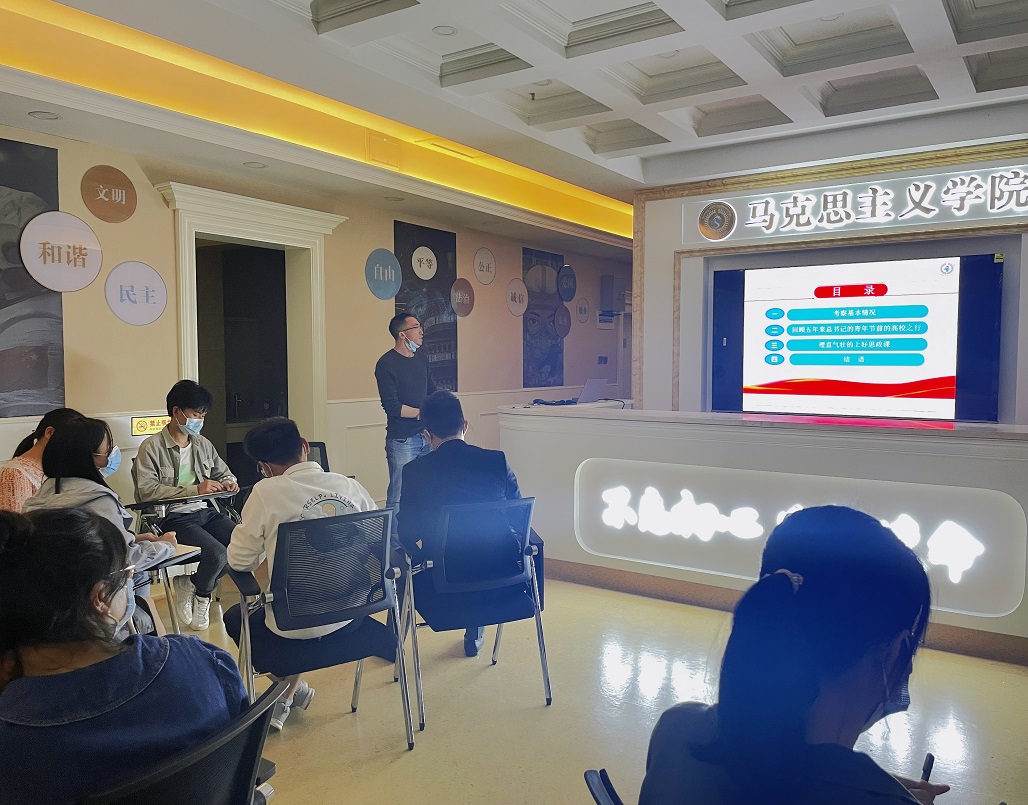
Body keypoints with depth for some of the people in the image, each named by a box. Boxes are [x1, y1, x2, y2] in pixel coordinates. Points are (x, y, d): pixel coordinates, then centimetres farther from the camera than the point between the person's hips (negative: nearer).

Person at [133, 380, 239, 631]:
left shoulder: (203, 444, 15)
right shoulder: (152, 447, -5)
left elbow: (224, 473, 27)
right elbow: (146, 491, -16)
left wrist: (229, 482, 1)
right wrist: (194, 490, -22)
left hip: (205, 512, 7)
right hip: (173, 518, -6)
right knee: (216, 554, -29)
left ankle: (194, 584, 6)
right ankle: (201, 594, 7)